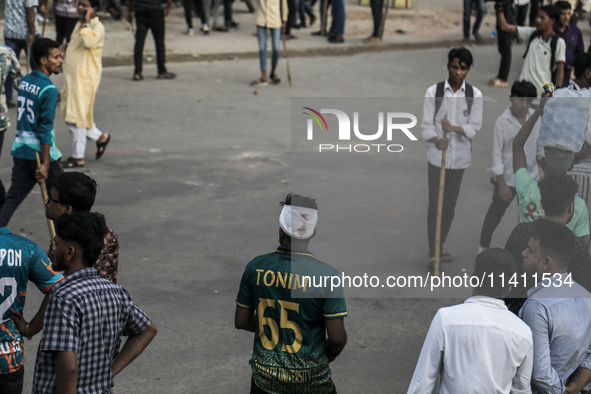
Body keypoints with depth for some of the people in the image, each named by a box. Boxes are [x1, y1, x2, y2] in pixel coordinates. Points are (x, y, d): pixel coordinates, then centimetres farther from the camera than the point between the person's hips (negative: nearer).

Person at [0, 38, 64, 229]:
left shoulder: (24, 82, 8)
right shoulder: (49, 90, -16)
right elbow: (45, 129, -20)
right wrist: (45, 164, -19)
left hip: (20, 150, 7)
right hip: (40, 154, -7)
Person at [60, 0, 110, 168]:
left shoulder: (97, 27, -12)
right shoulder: (79, 25, 16)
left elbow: (89, 42, -32)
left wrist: (87, 22, -24)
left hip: (85, 79, -9)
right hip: (72, 78, 9)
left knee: (77, 117, -5)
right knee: (69, 117, 12)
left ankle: (78, 157, 4)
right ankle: (100, 137, 28)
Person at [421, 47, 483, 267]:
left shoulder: (474, 95, -1)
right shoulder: (434, 92, -4)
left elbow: (475, 126, -3)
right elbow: (427, 124, -5)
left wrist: (455, 128, -21)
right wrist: (437, 140, -25)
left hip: (460, 156, 2)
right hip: (437, 155, -2)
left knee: (450, 204, 8)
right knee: (435, 202, -2)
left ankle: (440, 247, 24)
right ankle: (433, 251, 4)